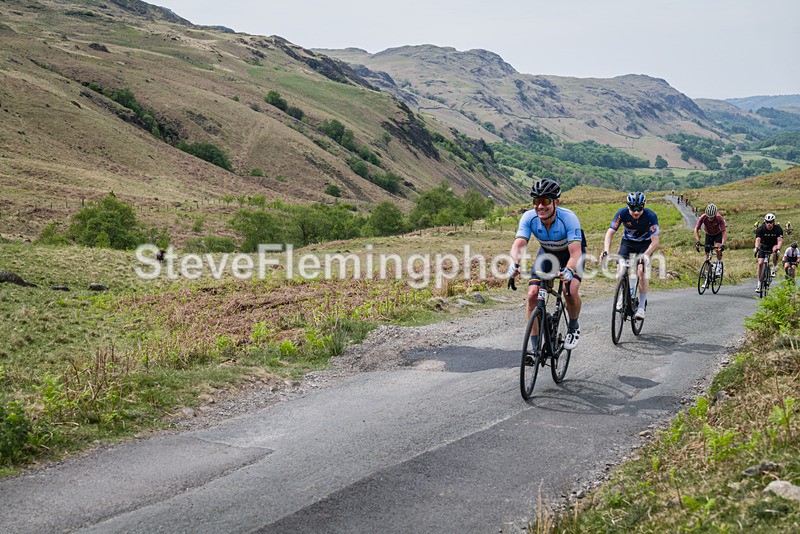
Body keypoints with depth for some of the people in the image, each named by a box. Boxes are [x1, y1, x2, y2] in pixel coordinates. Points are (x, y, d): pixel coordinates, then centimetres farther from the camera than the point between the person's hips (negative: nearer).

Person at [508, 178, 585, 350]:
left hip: (570, 253, -3)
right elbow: (518, 245, -35)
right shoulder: (529, 218, -27)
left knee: (571, 291, -26)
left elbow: (576, 252, -43)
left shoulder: (569, 218, -36)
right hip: (547, 253, 3)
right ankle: (535, 346, -2)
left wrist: (569, 270, -64)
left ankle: (573, 326, 7)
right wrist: (515, 263, -57)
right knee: (532, 294, -14)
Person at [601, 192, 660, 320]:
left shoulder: (651, 216, -30)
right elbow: (610, 233, -27)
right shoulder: (622, 213, -26)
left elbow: (655, 241, -31)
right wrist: (606, 251, -42)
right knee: (621, 269, -16)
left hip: (645, 244, -2)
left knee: (641, 272, -20)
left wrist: (646, 254, -49)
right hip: (628, 242, 2)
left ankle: (642, 307, -10)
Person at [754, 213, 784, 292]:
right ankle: (759, 284, -5)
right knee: (760, 263, -14)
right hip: (763, 247, 1)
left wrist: (778, 249, -49)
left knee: (775, 251, -36)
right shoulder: (761, 229, -20)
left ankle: (774, 268, -13)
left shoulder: (778, 229, -20)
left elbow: (780, 240, -30)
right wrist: (756, 248, -52)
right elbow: (758, 239, -32)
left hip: (773, 246, -1)